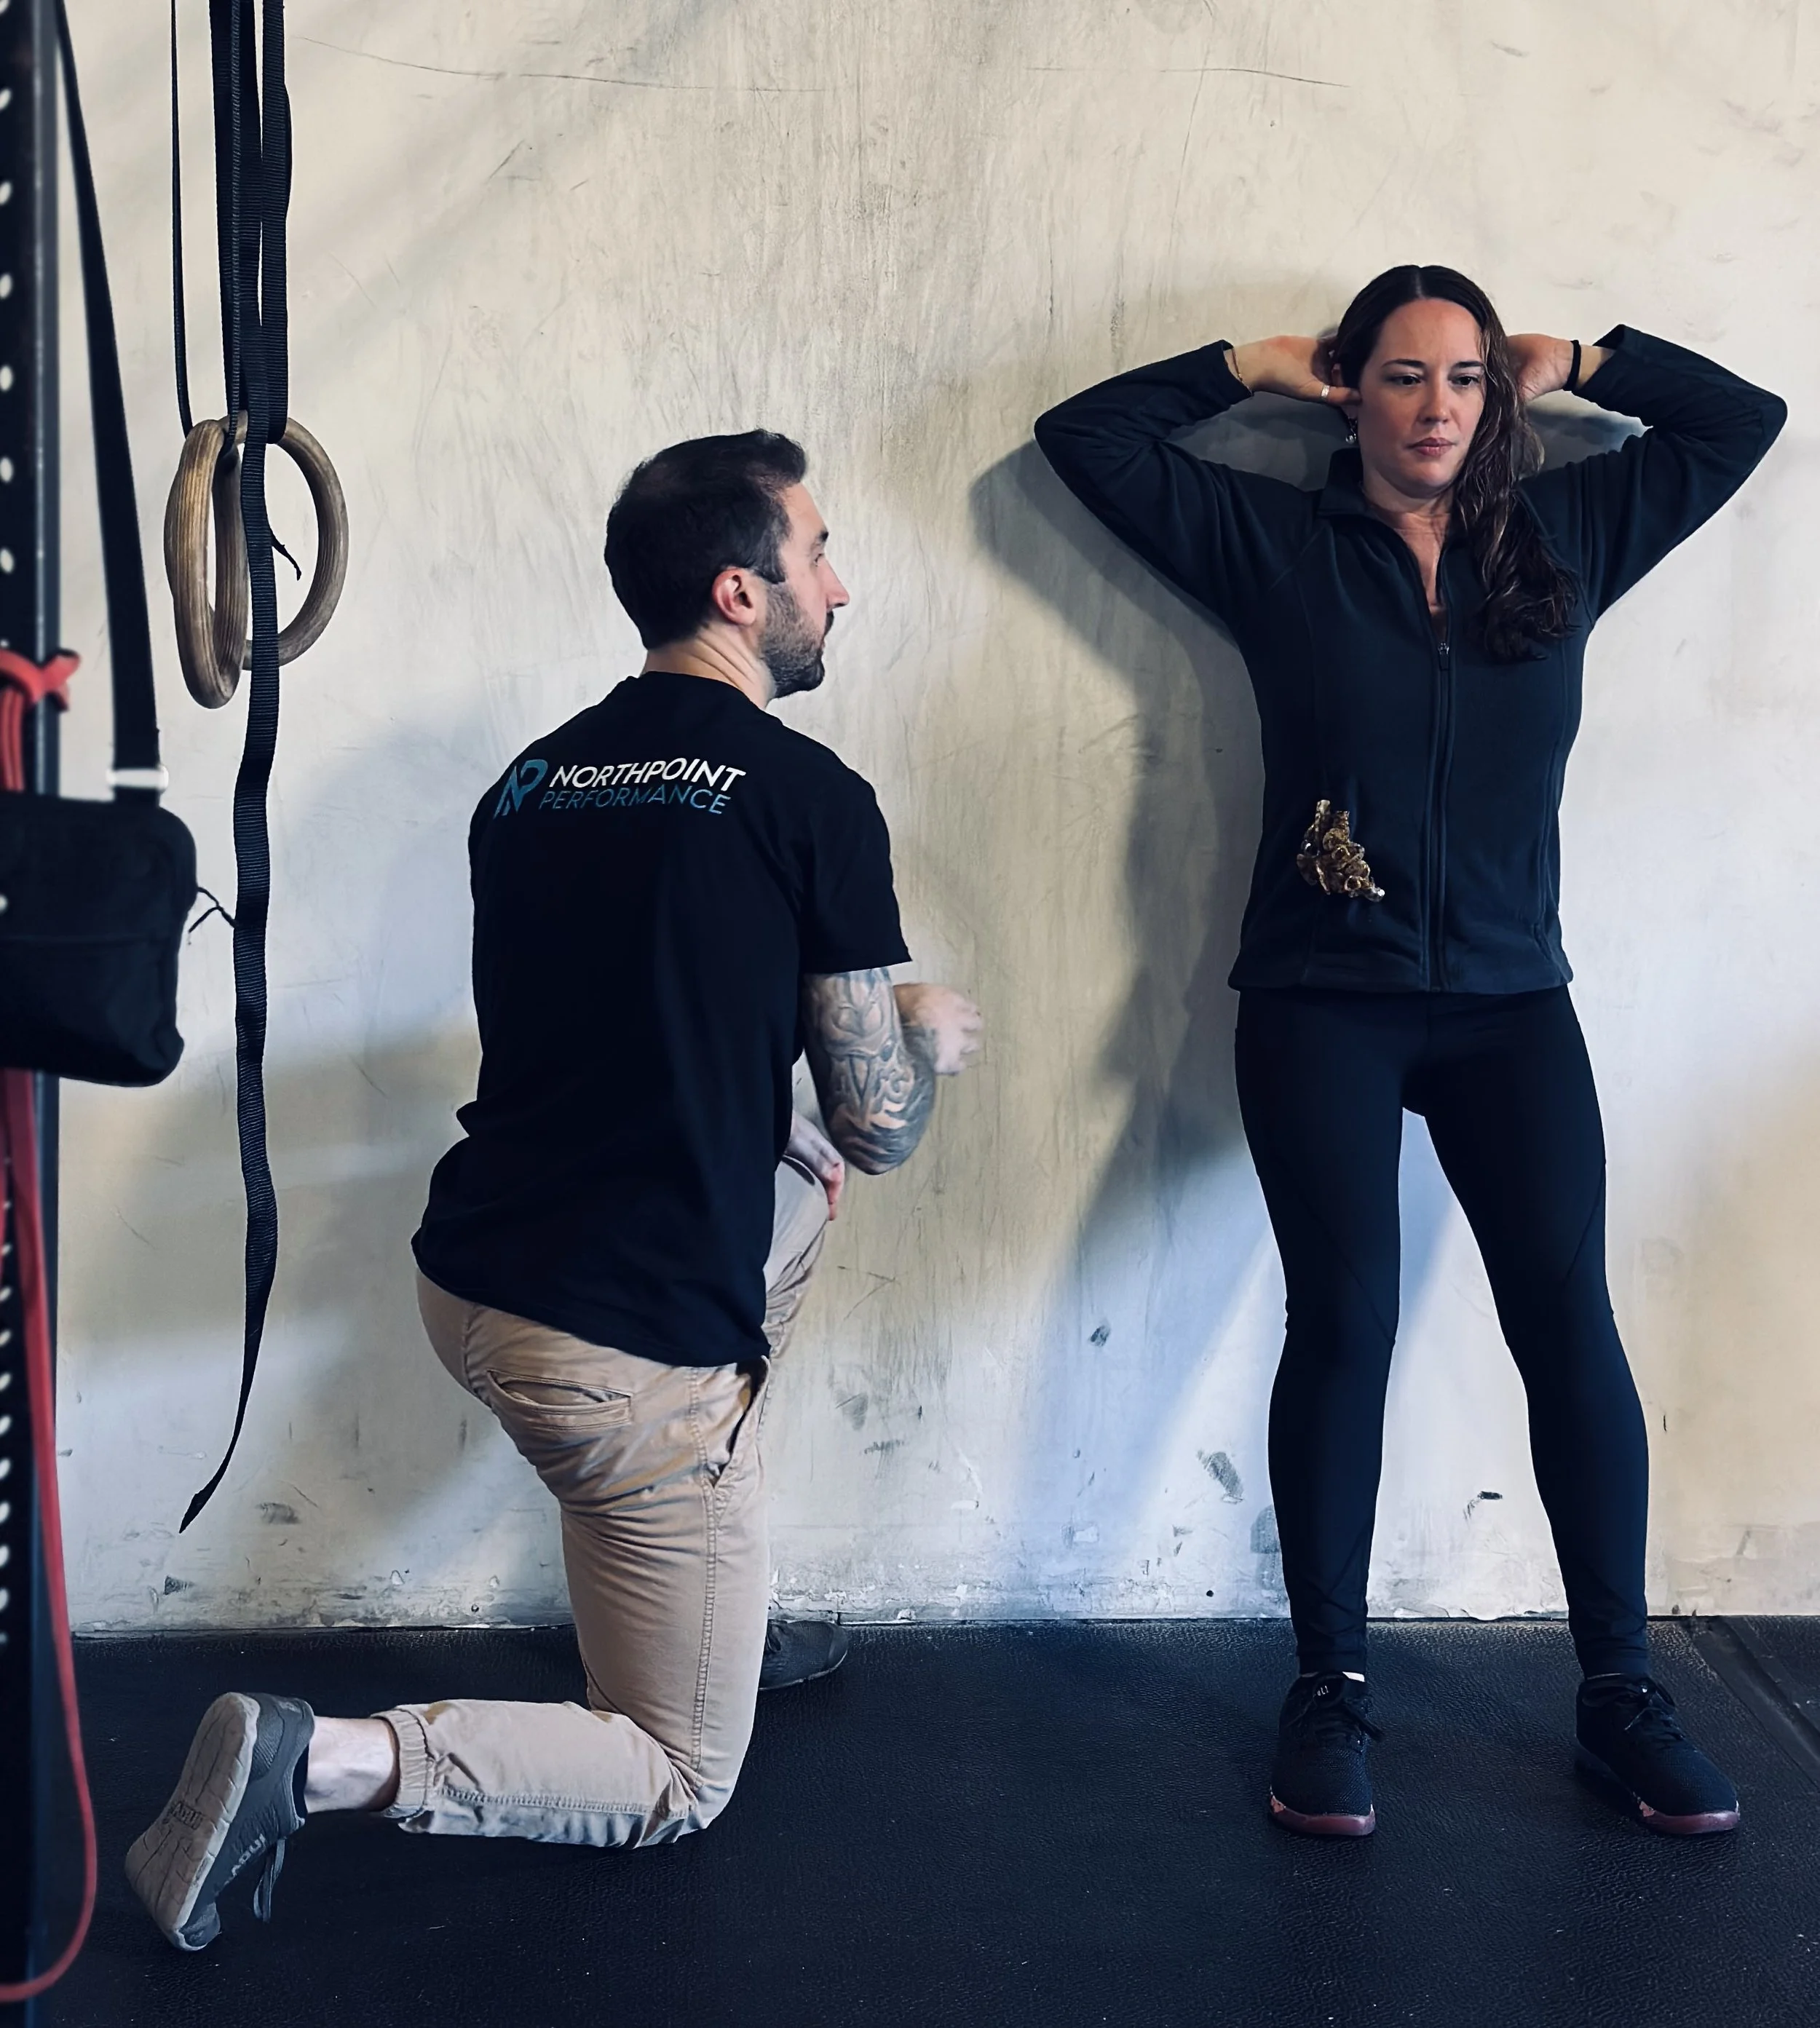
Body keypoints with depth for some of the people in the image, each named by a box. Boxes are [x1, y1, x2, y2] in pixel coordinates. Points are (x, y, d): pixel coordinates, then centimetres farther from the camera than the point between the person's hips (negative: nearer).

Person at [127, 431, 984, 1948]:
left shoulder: (529, 783, 8)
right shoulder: (810, 797, -12)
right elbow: (880, 1126, -6)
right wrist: (928, 1036, 15)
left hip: (471, 1281, 7)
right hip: (630, 1352, -7)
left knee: (790, 1202, 33)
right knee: (678, 1788, 11)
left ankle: (715, 1619, 35)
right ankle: (321, 1762, -11)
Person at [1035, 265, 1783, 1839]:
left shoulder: (1565, 534, 13)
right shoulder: (1276, 545, 7)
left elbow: (1742, 420, 21)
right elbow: (1086, 436, 7)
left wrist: (1577, 363, 17)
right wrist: (1249, 367, 9)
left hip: (1510, 1005, 2)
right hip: (1322, 1006, -2)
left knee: (1568, 1313, -9)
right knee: (1346, 1315, -14)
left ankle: (1622, 1689, 2)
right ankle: (1331, 1689, -1)